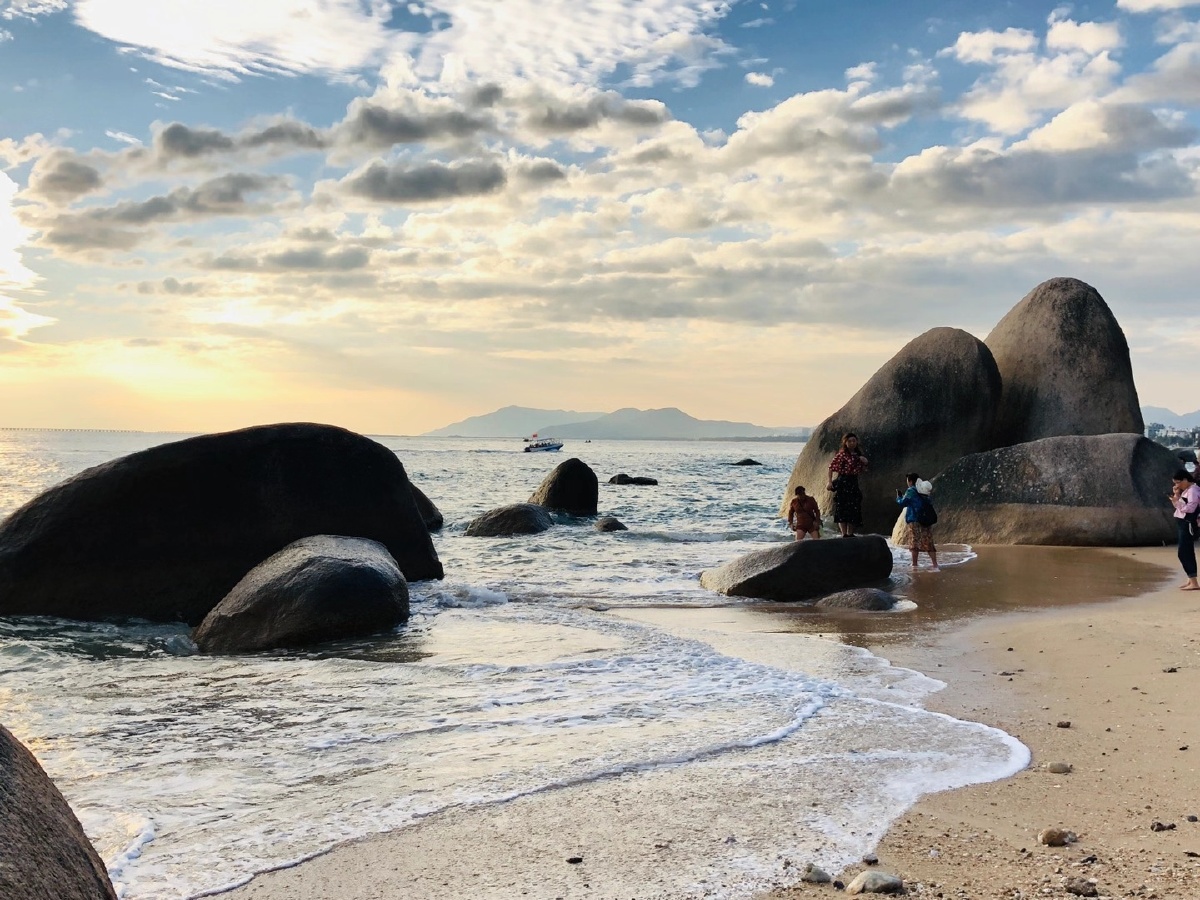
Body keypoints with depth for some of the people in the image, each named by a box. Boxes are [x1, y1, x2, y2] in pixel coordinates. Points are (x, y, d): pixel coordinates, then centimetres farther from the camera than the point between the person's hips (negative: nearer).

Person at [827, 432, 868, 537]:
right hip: (843, 482, -7)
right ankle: (844, 534, -9)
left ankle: (850, 534, 15)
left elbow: (862, 470, 21)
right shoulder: (842, 454, -8)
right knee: (842, 509, -9)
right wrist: (830, 481, -19)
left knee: (854, 510, 7)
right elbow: (831, 467, -12)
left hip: (854, 483, 7)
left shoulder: (859, 454, 13)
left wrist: (864, 462, 0)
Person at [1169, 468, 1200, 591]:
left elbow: (1190, 508, -25)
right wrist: (1176, 495, 3)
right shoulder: (1186, 490, 14)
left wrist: (1177, 501, -28)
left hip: (1188, 525, -10)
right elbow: (1179, 506, 16)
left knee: (1183, 553, -12)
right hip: (1183, 524, 10)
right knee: (1187, 553, 14)